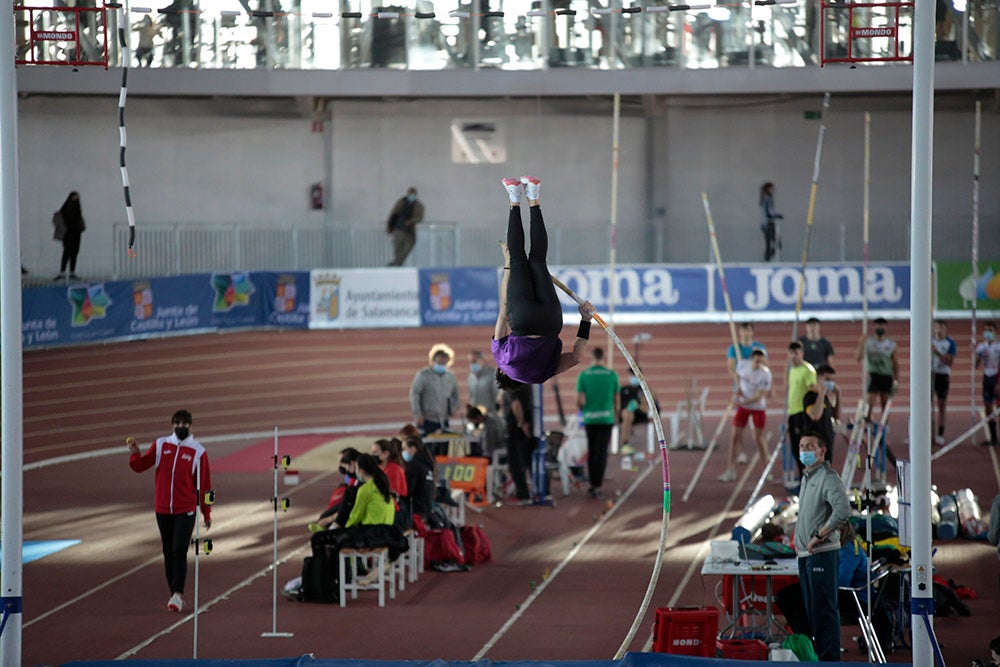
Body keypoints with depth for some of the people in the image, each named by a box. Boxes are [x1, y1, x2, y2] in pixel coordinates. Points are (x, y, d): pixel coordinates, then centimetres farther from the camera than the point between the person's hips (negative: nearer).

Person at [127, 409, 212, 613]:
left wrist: (206, 513, 6)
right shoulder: (160, 445, 6)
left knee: (179, 552, -13)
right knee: (168, 554, 8)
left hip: (186, 510, -3)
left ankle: (178, 594, -15)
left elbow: (204, 484, 4)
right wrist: (135, 453, -16)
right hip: (163, 510, 3)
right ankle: (175, 595, 15)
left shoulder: (198, 451, 0)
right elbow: (140, 466, 6)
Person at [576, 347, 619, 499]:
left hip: (590, 419, 1)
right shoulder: (612, 375, -1)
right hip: (606, 418, -1)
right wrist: (616, 414, 22)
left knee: (591, 452, 13)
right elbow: (616, 399, 5)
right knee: (601, 452, -1)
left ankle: (592, 484, 15)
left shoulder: (583, 375, -2)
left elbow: (579, 400, -5)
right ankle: (597, 486, -7)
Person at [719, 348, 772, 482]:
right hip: (743, 406, 4)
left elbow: (758, 396, -19)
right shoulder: (744, 372, -1)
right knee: (735, 436, -3)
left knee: (759, 437, 2)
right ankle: (730, 470, 0)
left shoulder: (765, 375, -15)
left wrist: (741, 402, -27)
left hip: (759, 407, -4)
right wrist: (737, 395, -6)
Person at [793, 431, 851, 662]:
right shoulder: (806, 477, 18)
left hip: (822, 554, -10)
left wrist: (819, 536, -20)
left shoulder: (828, 478, -13)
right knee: (811, 608, 13)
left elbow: (843, 510, -27)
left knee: (824, 609, -9)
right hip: (805, 555, 10)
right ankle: (817, 655, 19)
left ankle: (830, 658, -8)